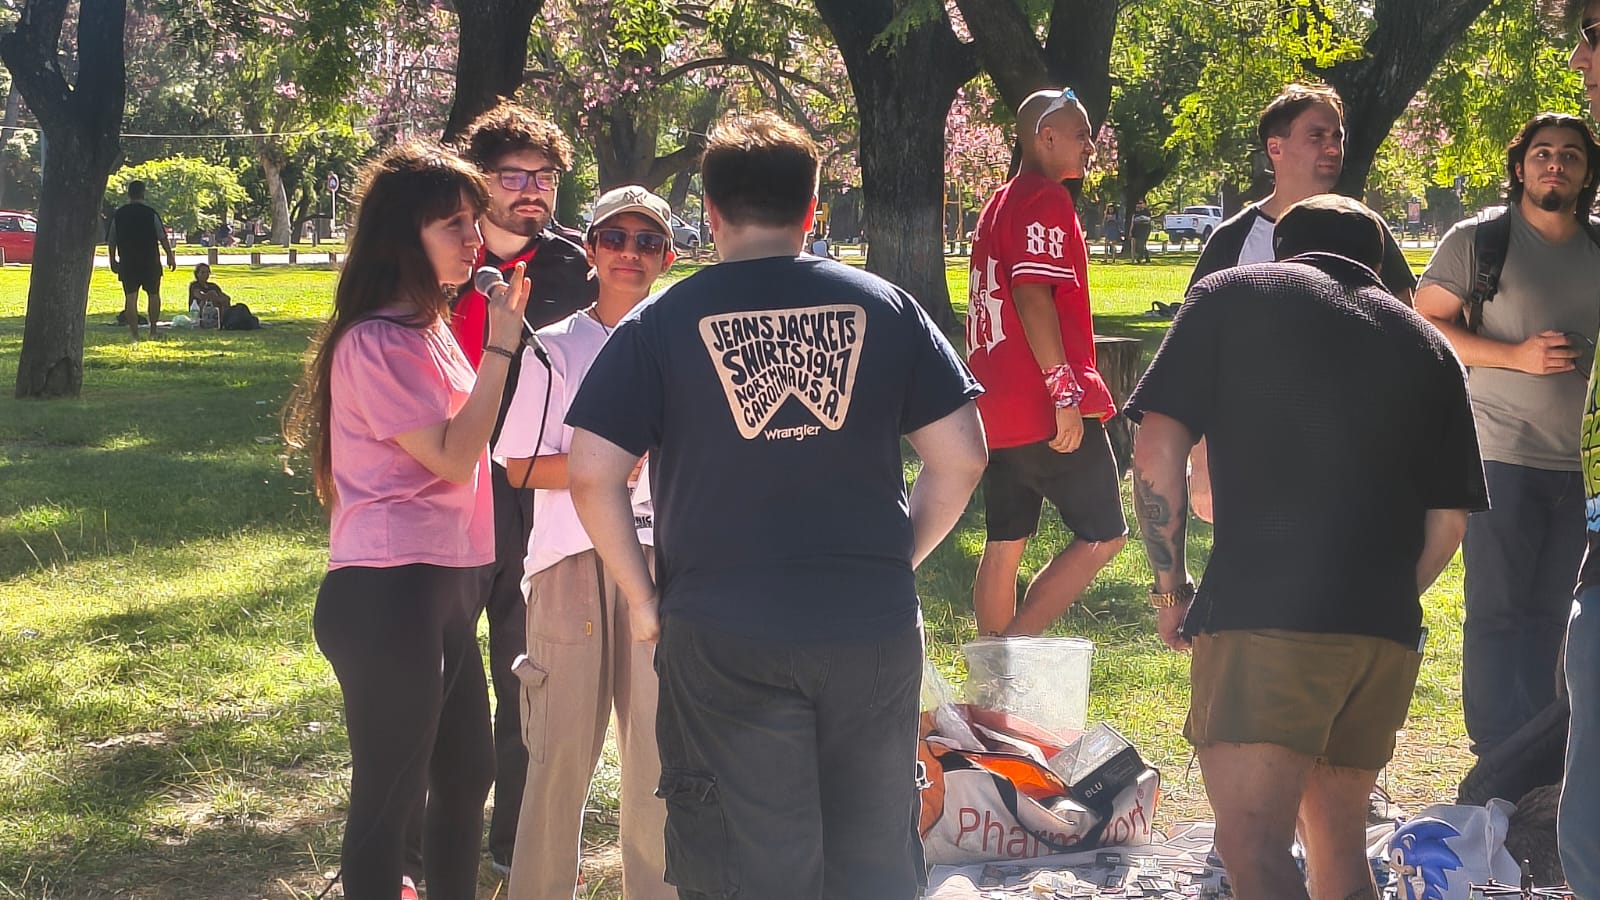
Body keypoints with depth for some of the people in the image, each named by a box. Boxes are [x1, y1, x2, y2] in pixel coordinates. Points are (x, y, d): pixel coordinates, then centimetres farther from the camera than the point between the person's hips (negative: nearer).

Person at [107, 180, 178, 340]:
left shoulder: (118, 214, 1)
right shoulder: (151, 213, -7)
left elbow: (111, 241, 5)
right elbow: (163, 237, -6)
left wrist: (112, 260, 16)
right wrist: (170, 256, 3)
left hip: (127, 263, 1)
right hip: (150, 262, -1)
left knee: (130, 297, 2)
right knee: (153, 295, 14)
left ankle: (134, 334, -4)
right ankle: (153, 331, 15)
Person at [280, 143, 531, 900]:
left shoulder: (429, 328, 13)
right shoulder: (375, 344, -16)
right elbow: (452, 457, -18)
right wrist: (501, 344, -17)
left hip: (443, 585, 10)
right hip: (389, 594, -10)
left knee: (467, 773, 19)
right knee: (389, 794, -1)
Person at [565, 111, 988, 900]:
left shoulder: (660, 324, -2)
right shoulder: (885, 307, 4)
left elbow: (592, 473, -7)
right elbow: (960, 458, 3)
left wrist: (644, 599, 3)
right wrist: (897, 560, 13)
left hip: (722, 638, -2)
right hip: (874, 628, 2)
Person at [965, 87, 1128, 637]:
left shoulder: (999, 203, 20)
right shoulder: (1046, 199, -11)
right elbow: (1033, 294, -21)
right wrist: (1065, 389, -23)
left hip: (998, 406, 10)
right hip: (1048, 409, -10)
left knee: (1005, 544, 12)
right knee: (1104, 534, -3)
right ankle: (1016, 646, -9)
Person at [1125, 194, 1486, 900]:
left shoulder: (1230, 296, 8)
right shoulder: (1427, 345, 19)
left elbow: (1157, 452, -2)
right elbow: (1447, 524, 15)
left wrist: (1170, 586, 7)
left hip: (1262, 620, -5)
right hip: (1387, 632, 5)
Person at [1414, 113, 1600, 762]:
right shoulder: (1478, 240, -2)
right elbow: (1423, 326, -5)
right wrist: (1519, 355, -14)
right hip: (1501, 458, -4)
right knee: (1497, 612, -3)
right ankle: (1497, 758, 2)